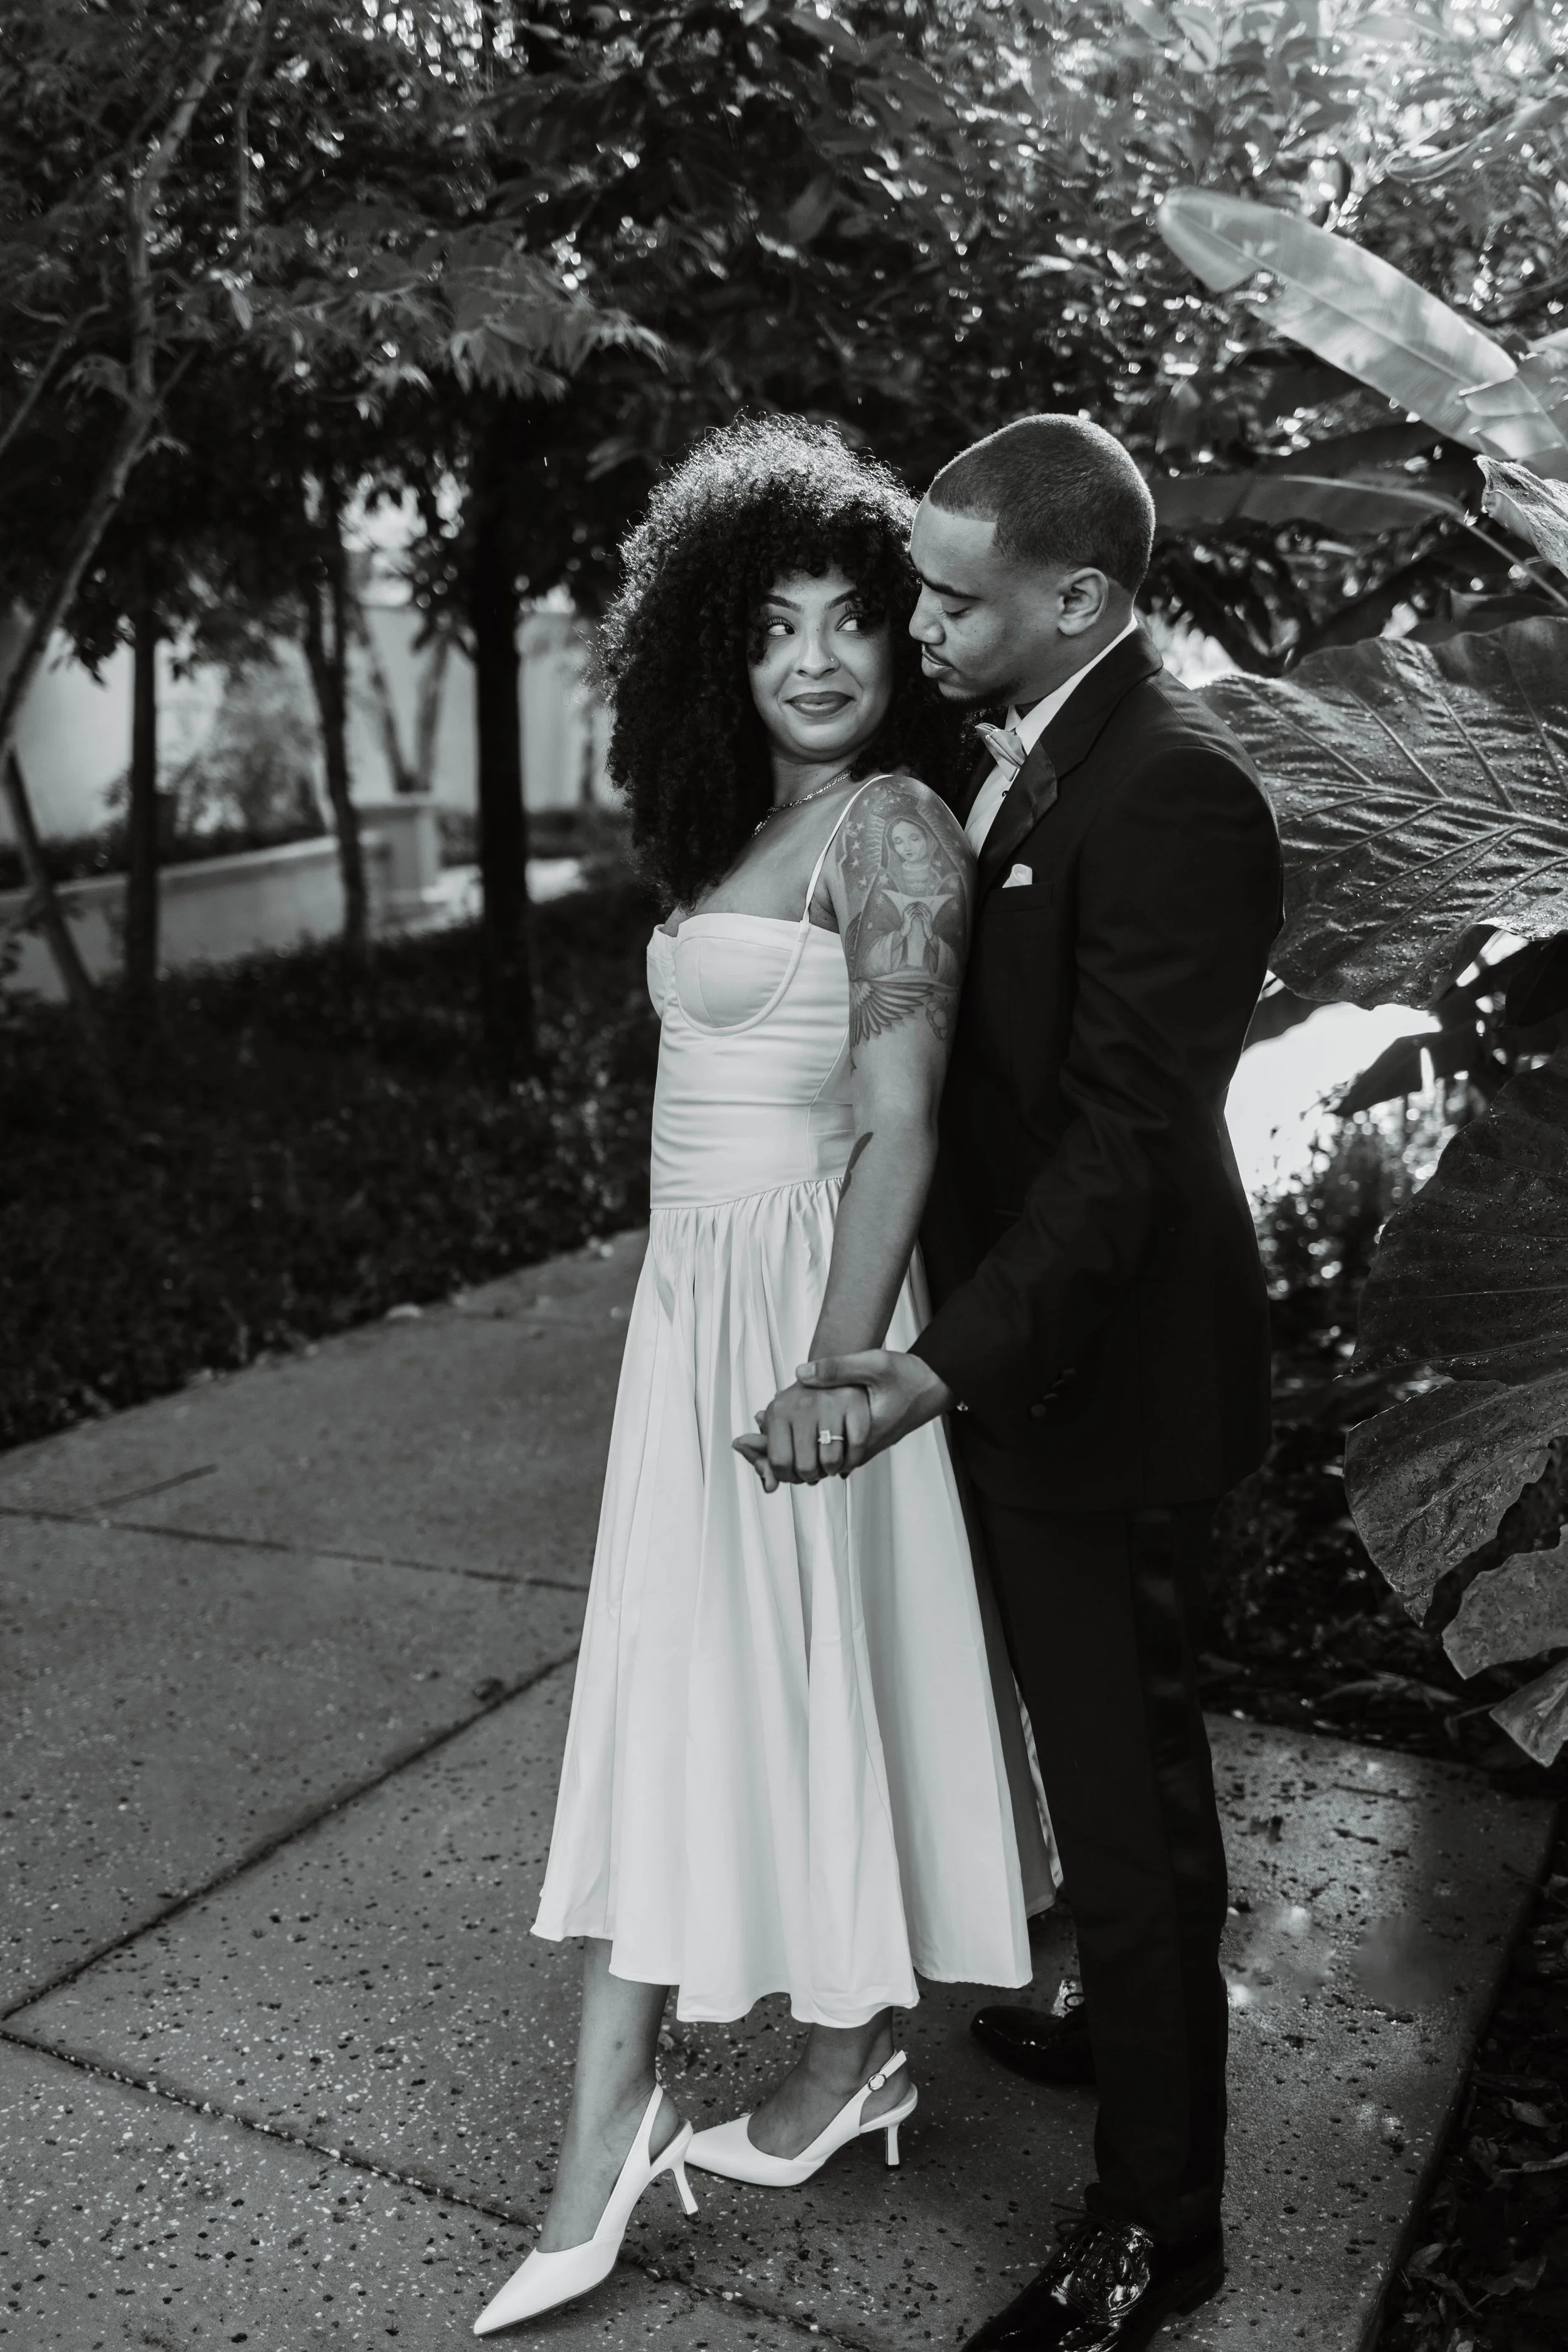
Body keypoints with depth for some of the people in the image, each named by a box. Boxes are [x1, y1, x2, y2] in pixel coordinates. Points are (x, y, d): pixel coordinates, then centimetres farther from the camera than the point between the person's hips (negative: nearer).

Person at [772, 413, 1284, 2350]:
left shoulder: (1175, 793, -21)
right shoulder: (1020, 754, 8)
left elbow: (1129, 1134, -25)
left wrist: (951, 1363, -28)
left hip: (1103, 1381, -9)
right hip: (1024, 1347, 9)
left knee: (1127, 1774, 4)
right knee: (1105, 1743, 25)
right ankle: (1135, 2023, 47)